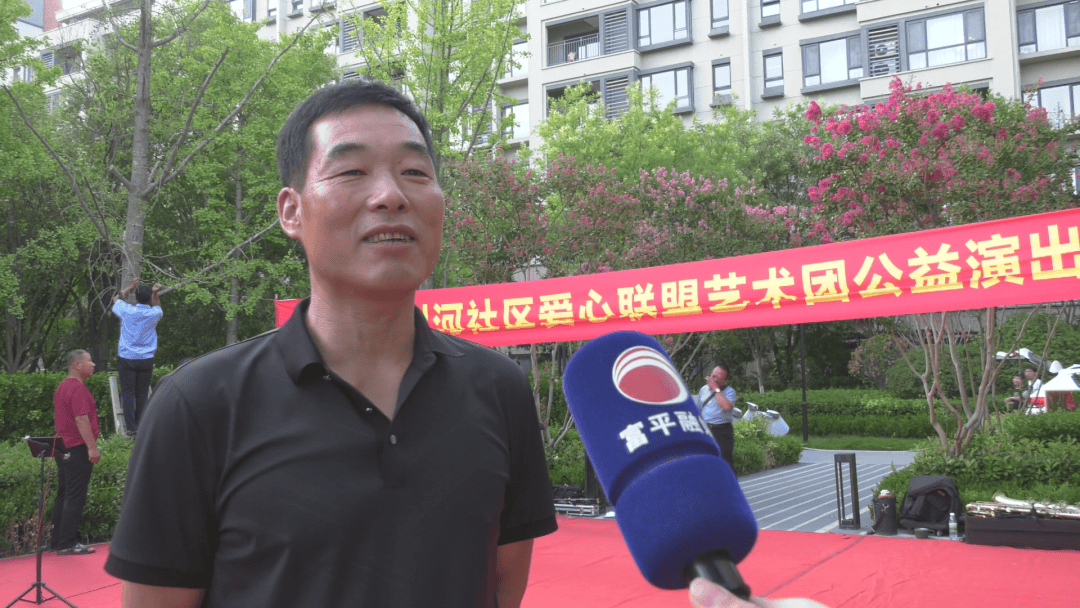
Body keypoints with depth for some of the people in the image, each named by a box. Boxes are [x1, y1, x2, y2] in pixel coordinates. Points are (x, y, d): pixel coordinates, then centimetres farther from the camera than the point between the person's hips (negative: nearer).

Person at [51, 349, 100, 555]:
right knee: (75, 497, -6)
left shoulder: (62, 386, 16)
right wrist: (92, 447, -21)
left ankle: (58, 540, 20)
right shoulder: (77, 388, -15)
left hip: (62, 448, 10)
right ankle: (68, 543, -5)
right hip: (77, 449, -10)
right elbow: (81, 419, -21)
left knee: (63, 495, 14)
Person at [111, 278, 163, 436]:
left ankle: (131, 427, -1)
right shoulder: (154, 314, -4)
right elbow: (157, 306, 22)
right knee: (142, 394, 7)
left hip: (127, 358, -1)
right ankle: (141, 426, 10)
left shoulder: (127, 311, -8)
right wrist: (155, 293, 5)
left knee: (128, 393, 3)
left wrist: (130, 287, 20)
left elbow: (116, 299, 15)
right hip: (146, 359, 1)